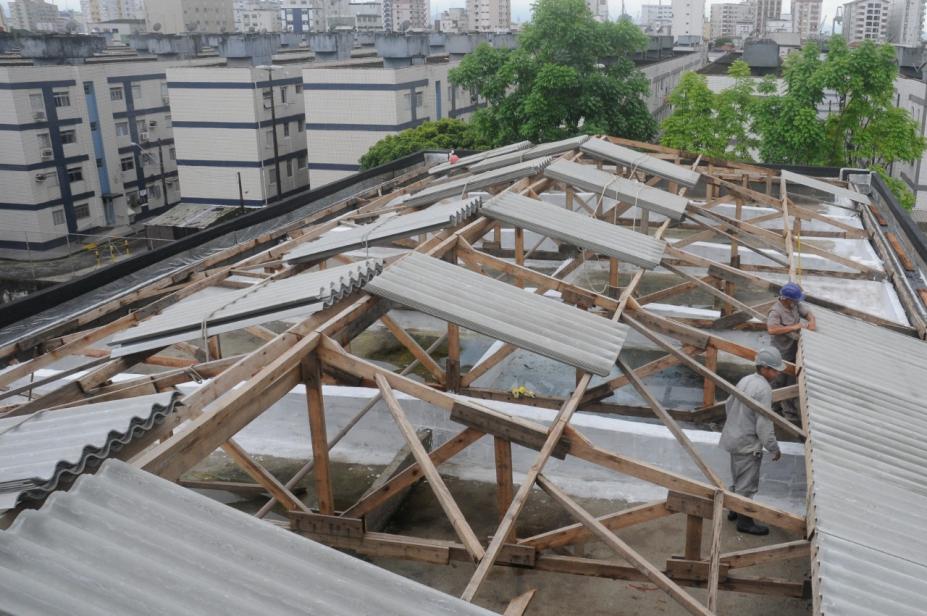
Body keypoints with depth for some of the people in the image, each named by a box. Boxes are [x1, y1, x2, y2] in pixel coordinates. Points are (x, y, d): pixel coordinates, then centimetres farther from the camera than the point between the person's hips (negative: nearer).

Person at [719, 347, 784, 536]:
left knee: (739, 478, 24)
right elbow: (764, 424, -23)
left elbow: (729, 405, 15)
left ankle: (735, 510, 38)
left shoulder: (745, 380, 4)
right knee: (747, 483, 3)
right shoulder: (763, 389, -23)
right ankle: (745, 521, 14)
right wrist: (773, 448, -12)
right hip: (748, 443, -9)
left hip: (734, 437, 9)